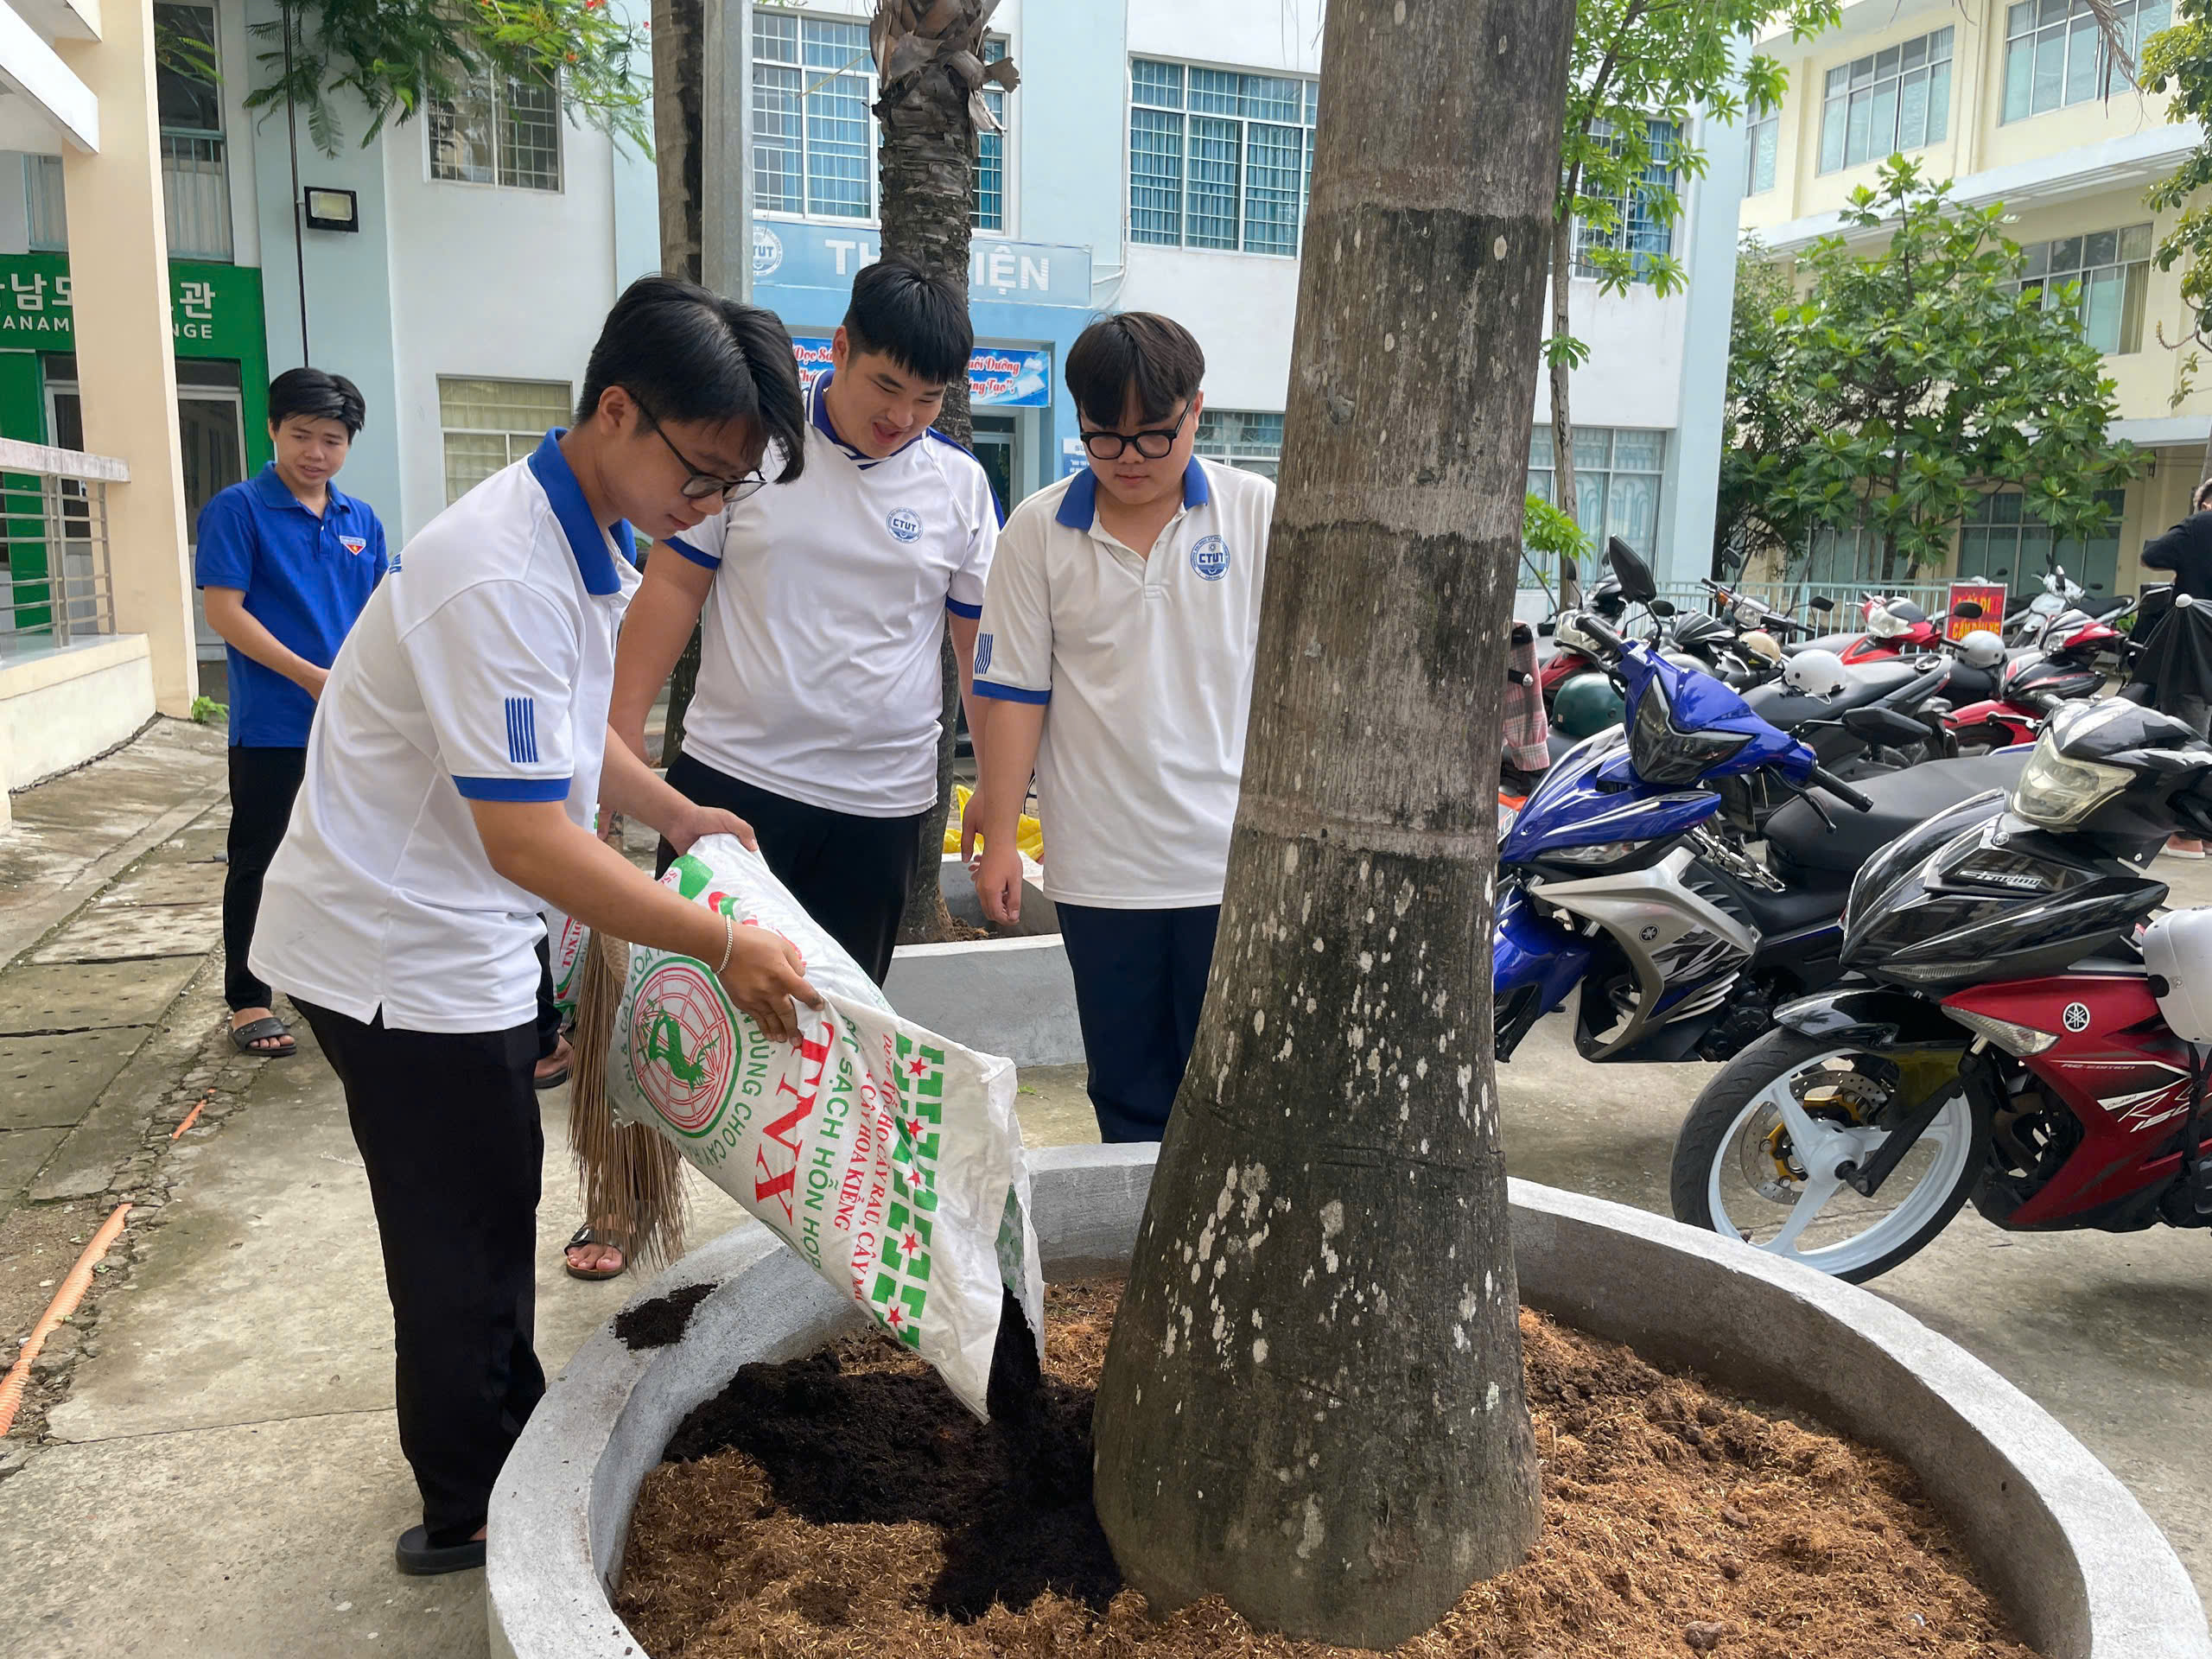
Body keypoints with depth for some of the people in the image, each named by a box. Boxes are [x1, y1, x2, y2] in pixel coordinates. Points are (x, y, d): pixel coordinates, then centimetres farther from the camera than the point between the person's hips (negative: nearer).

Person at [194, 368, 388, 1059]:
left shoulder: (362, 521, 9)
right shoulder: (238, 510, -6)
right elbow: (224, 609, -12)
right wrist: (311, 677, -18)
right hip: (271, 726, -5)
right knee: (259, 863, 4)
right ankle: (247, 1000, 15)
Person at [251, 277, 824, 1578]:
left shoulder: (587, 541, 5)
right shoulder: (502, 577, -29)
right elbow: (528, 840, -31)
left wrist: (679, 814, 9)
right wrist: (724, 946, -29)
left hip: (461, 937, 10)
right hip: (405, 956, -10)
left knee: (492, 1204, 23)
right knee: (464, 1232, 6)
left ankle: (509, 1429, 43)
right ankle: (472, 1509, 27)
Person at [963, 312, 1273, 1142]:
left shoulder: (1256, 511, 1)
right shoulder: (1039, 530, 2)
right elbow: (1014, 692, 3)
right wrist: (999, 838, 1)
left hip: (1232, 859, -1)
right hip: (1100, 866, 1)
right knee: (1129, 1098, 12)